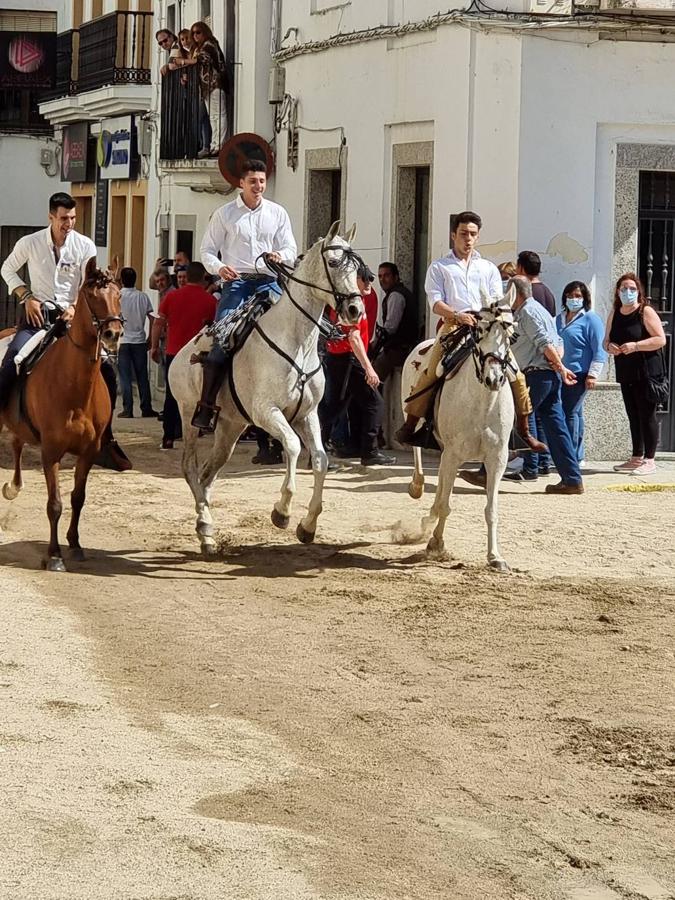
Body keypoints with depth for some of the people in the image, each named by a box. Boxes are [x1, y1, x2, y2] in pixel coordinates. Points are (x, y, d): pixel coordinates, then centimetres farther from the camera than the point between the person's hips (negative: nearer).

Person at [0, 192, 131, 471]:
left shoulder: (85, 246, -1)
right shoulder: (29, 243, -3)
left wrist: (75, 307, -14)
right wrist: (27, 297, -3)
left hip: (72, 315, 1)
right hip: (37, 315, -1)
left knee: (106, 368, -10)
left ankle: (105, 437, 0)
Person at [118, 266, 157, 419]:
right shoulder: (143, 297, 2)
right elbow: (151, 318, 3)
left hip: (122, 341, -2)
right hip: (139, 341, 2)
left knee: (125, 378, -1)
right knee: (142, 377, 9)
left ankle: (127, 409, -4)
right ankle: (146, 409, 11)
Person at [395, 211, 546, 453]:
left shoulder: (489, 268, 26)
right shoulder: (439, 268, 17)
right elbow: (436, 302, 3)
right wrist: (457, 315, -17)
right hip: (453, 325, -2)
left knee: (515, 374, -9)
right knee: (431, 370, -21)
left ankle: (524, 430, 1)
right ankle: (410, 424, -14)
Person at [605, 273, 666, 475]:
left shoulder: (646, 312, -6)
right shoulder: (614, 314, 13)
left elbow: (660, 339, -12)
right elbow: (606, 341, 18)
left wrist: (635, 346, -20)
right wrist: (610, 347, -6)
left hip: (646, 372, -6)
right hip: (625, 373, 7)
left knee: (647, 416, -5)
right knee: (633, 416, 11)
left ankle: (649, 460, -4)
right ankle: (636, 458, 18)